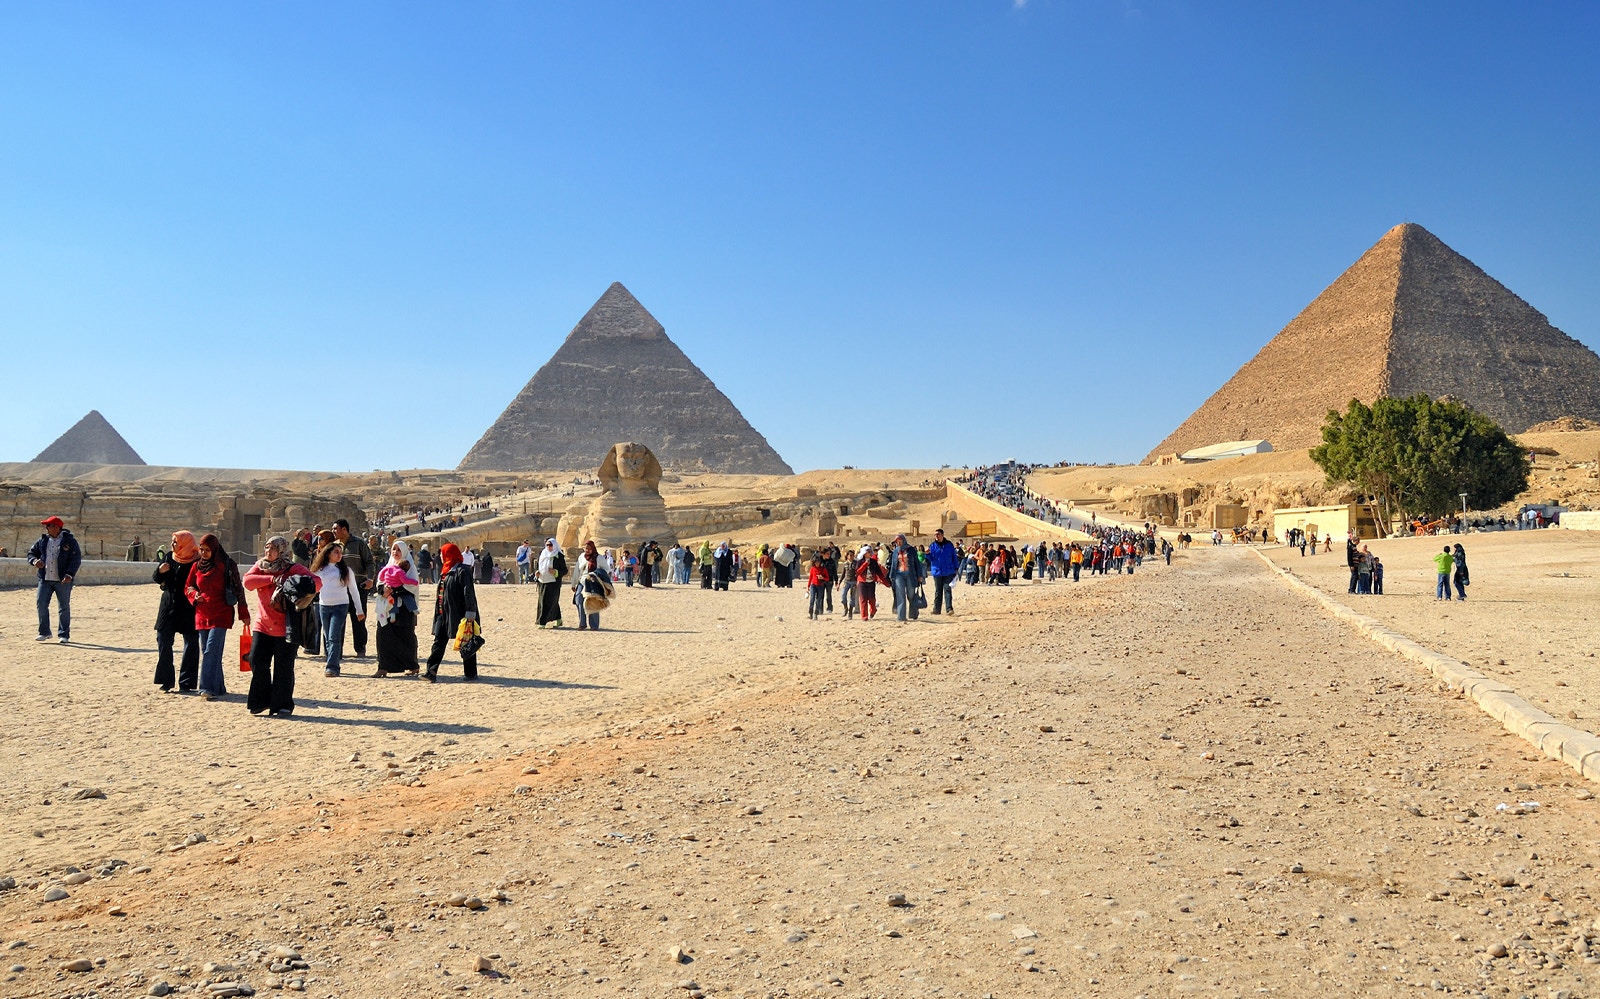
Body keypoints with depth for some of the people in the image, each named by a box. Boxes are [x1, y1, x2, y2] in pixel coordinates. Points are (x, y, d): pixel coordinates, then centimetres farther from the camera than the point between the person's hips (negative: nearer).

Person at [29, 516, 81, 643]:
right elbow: (31, 553, 17)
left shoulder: (69, 541, -4)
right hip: (45, 579, 5)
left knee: (64, 607, 1)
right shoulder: (42, 540, 10)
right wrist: (34, 561, -8)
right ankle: (44, 632, 12)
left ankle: (64, 635, 9)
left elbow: (76, 559, -8)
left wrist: (70, 574, -19)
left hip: (63, 580, -4)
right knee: (41, 604, -1)